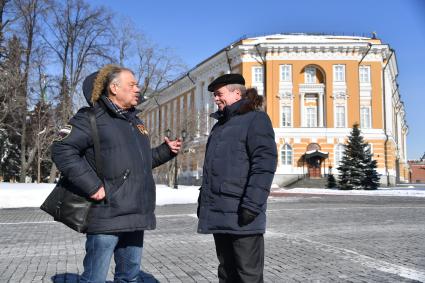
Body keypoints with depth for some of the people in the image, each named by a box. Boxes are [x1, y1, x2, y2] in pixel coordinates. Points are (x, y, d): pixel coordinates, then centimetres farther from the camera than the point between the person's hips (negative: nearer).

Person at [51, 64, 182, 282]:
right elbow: (61, 150, -17)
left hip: (135, 216, 8)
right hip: (107, 216, -8)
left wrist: (166, 151, 13)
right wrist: (92, 185, -21)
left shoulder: (135, 121, 19)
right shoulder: (92, 118, -7)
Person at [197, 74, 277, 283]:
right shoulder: (220, 124, 22)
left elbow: (264, 164, -14)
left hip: (240, 215, -8)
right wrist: (203, 202, 19)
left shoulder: (255, 119, -3)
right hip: (219, 214, 8)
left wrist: (252, 204, -21)